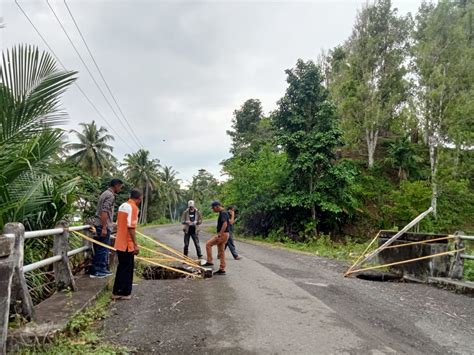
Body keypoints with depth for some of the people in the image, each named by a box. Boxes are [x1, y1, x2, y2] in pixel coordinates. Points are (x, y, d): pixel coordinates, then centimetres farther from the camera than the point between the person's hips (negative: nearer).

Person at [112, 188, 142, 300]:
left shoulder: (122, 205, 12)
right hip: (127, 244, -9)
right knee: (127, 268, 2)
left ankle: (117, 291, 25)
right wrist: (135, 244, -19)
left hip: (120, 243, 9)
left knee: (122, 267, 18)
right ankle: (124, 293, 9)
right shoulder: (133, 207, -16)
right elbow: (131, 227, -22)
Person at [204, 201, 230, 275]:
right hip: (223, 234, 10)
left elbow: (225, 224, -26)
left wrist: (219, 235, -26)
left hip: (223, 234, -10)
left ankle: (209, 262, 0)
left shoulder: (223, 213, -15)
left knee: (208, 244, -6)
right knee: (221, 252, 11)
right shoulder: (223, 213, 16)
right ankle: (222, 269, 15)